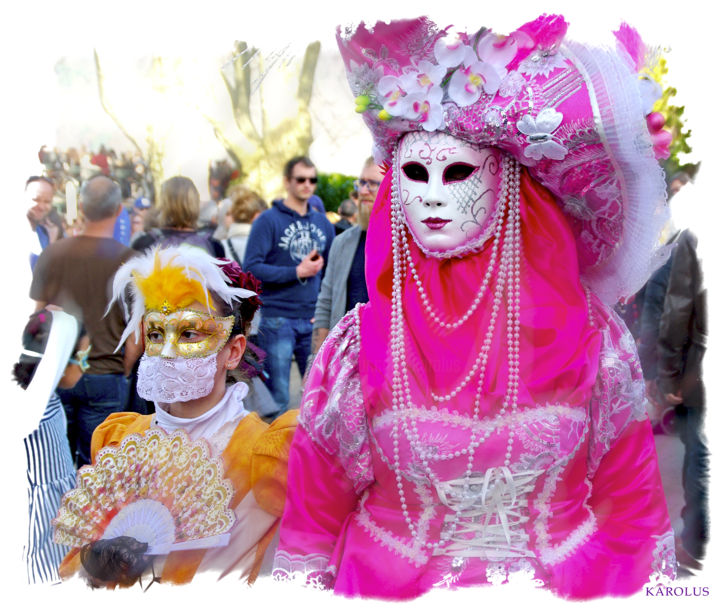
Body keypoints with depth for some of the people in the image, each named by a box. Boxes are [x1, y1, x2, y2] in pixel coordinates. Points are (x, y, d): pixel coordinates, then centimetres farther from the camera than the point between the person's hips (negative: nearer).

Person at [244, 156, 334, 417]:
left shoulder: (322, 222, 13)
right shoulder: (269, 220, -3)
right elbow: (251, 268, -13)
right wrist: (297, 272, -15)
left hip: (314, 320, 5)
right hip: (278, 319, -4)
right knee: (277, 398, 1)